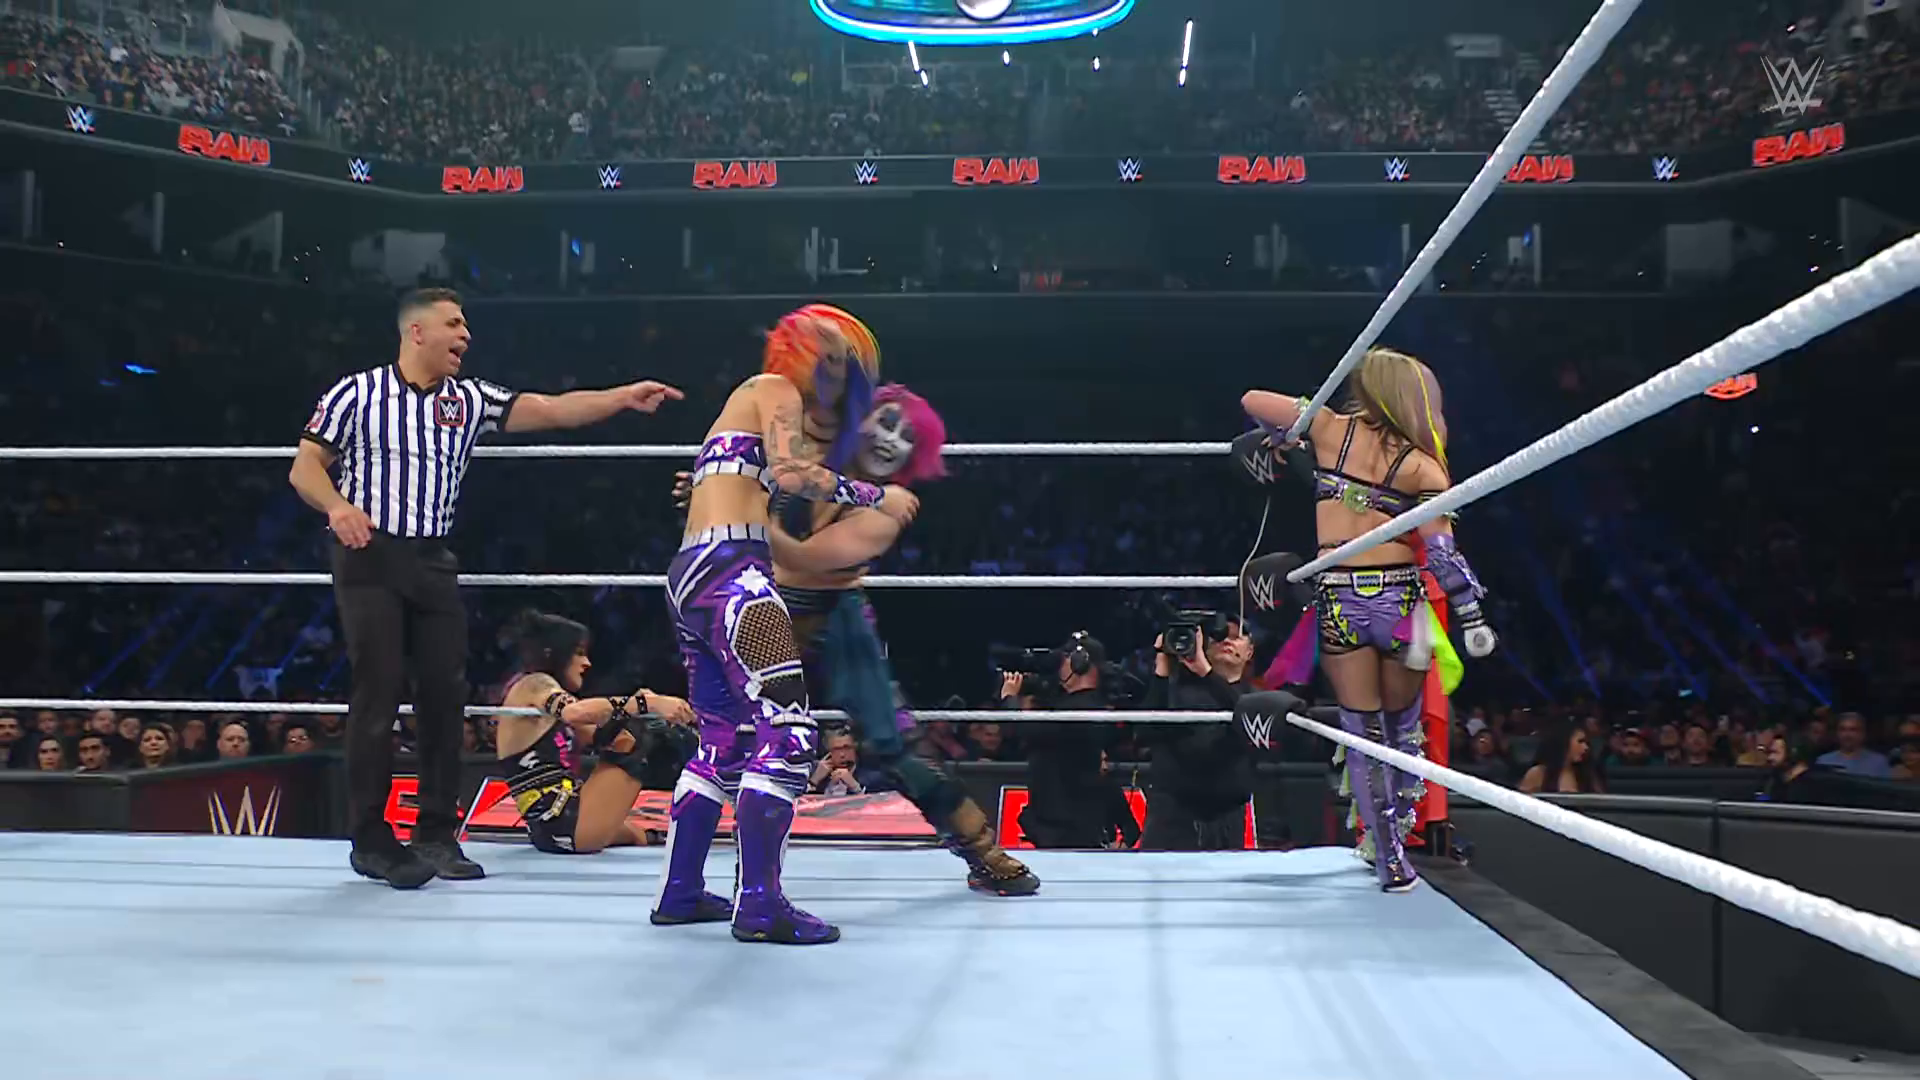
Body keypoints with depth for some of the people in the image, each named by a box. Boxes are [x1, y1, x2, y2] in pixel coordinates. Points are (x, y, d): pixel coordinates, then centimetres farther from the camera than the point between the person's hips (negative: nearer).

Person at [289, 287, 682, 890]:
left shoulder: (469, 400, 11)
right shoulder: (356, 393, 1)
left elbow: (551, 410, 1)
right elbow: (304, 467, 1)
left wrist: (623, 398, -12)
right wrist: (336, 504, -20)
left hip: (434, 563, 5)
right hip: (369, 555, -4)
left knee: (446, 693, 1)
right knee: (378, 691, -8)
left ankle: (437, 834, 11)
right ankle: (370, 841, 2)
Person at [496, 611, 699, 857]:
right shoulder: (532, 685, -8)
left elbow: (593, 735, 14)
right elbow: (578, 711, -31)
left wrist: (635, 706, -3)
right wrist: (647, 703, -37)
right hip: (565, 825, -11)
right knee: (631, 738, -12)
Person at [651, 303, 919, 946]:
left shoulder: (751, 398, 30)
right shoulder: (776, 389, 3)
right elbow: (792, 473, -14)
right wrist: (877, 498, -7)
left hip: (689, 576, 10)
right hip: (730, 570, -10)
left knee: (724, 741, 16)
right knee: (787, 731, -15)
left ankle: (679, 892, 20)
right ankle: (759, 905, -19)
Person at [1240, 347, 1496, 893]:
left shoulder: (1331, 428, 2)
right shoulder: (1422, 466, -2)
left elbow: (1252, 401, 9)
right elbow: (1442, 552, -10)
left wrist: (1283, 436, 28)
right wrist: (1473, 616, -7)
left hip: (1339, 600, 1)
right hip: (1398, 599, -1)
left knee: (1363, 730, 10)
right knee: (1403, 723, 20)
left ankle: (1391, 860, 11)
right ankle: (1398, 828, 29)